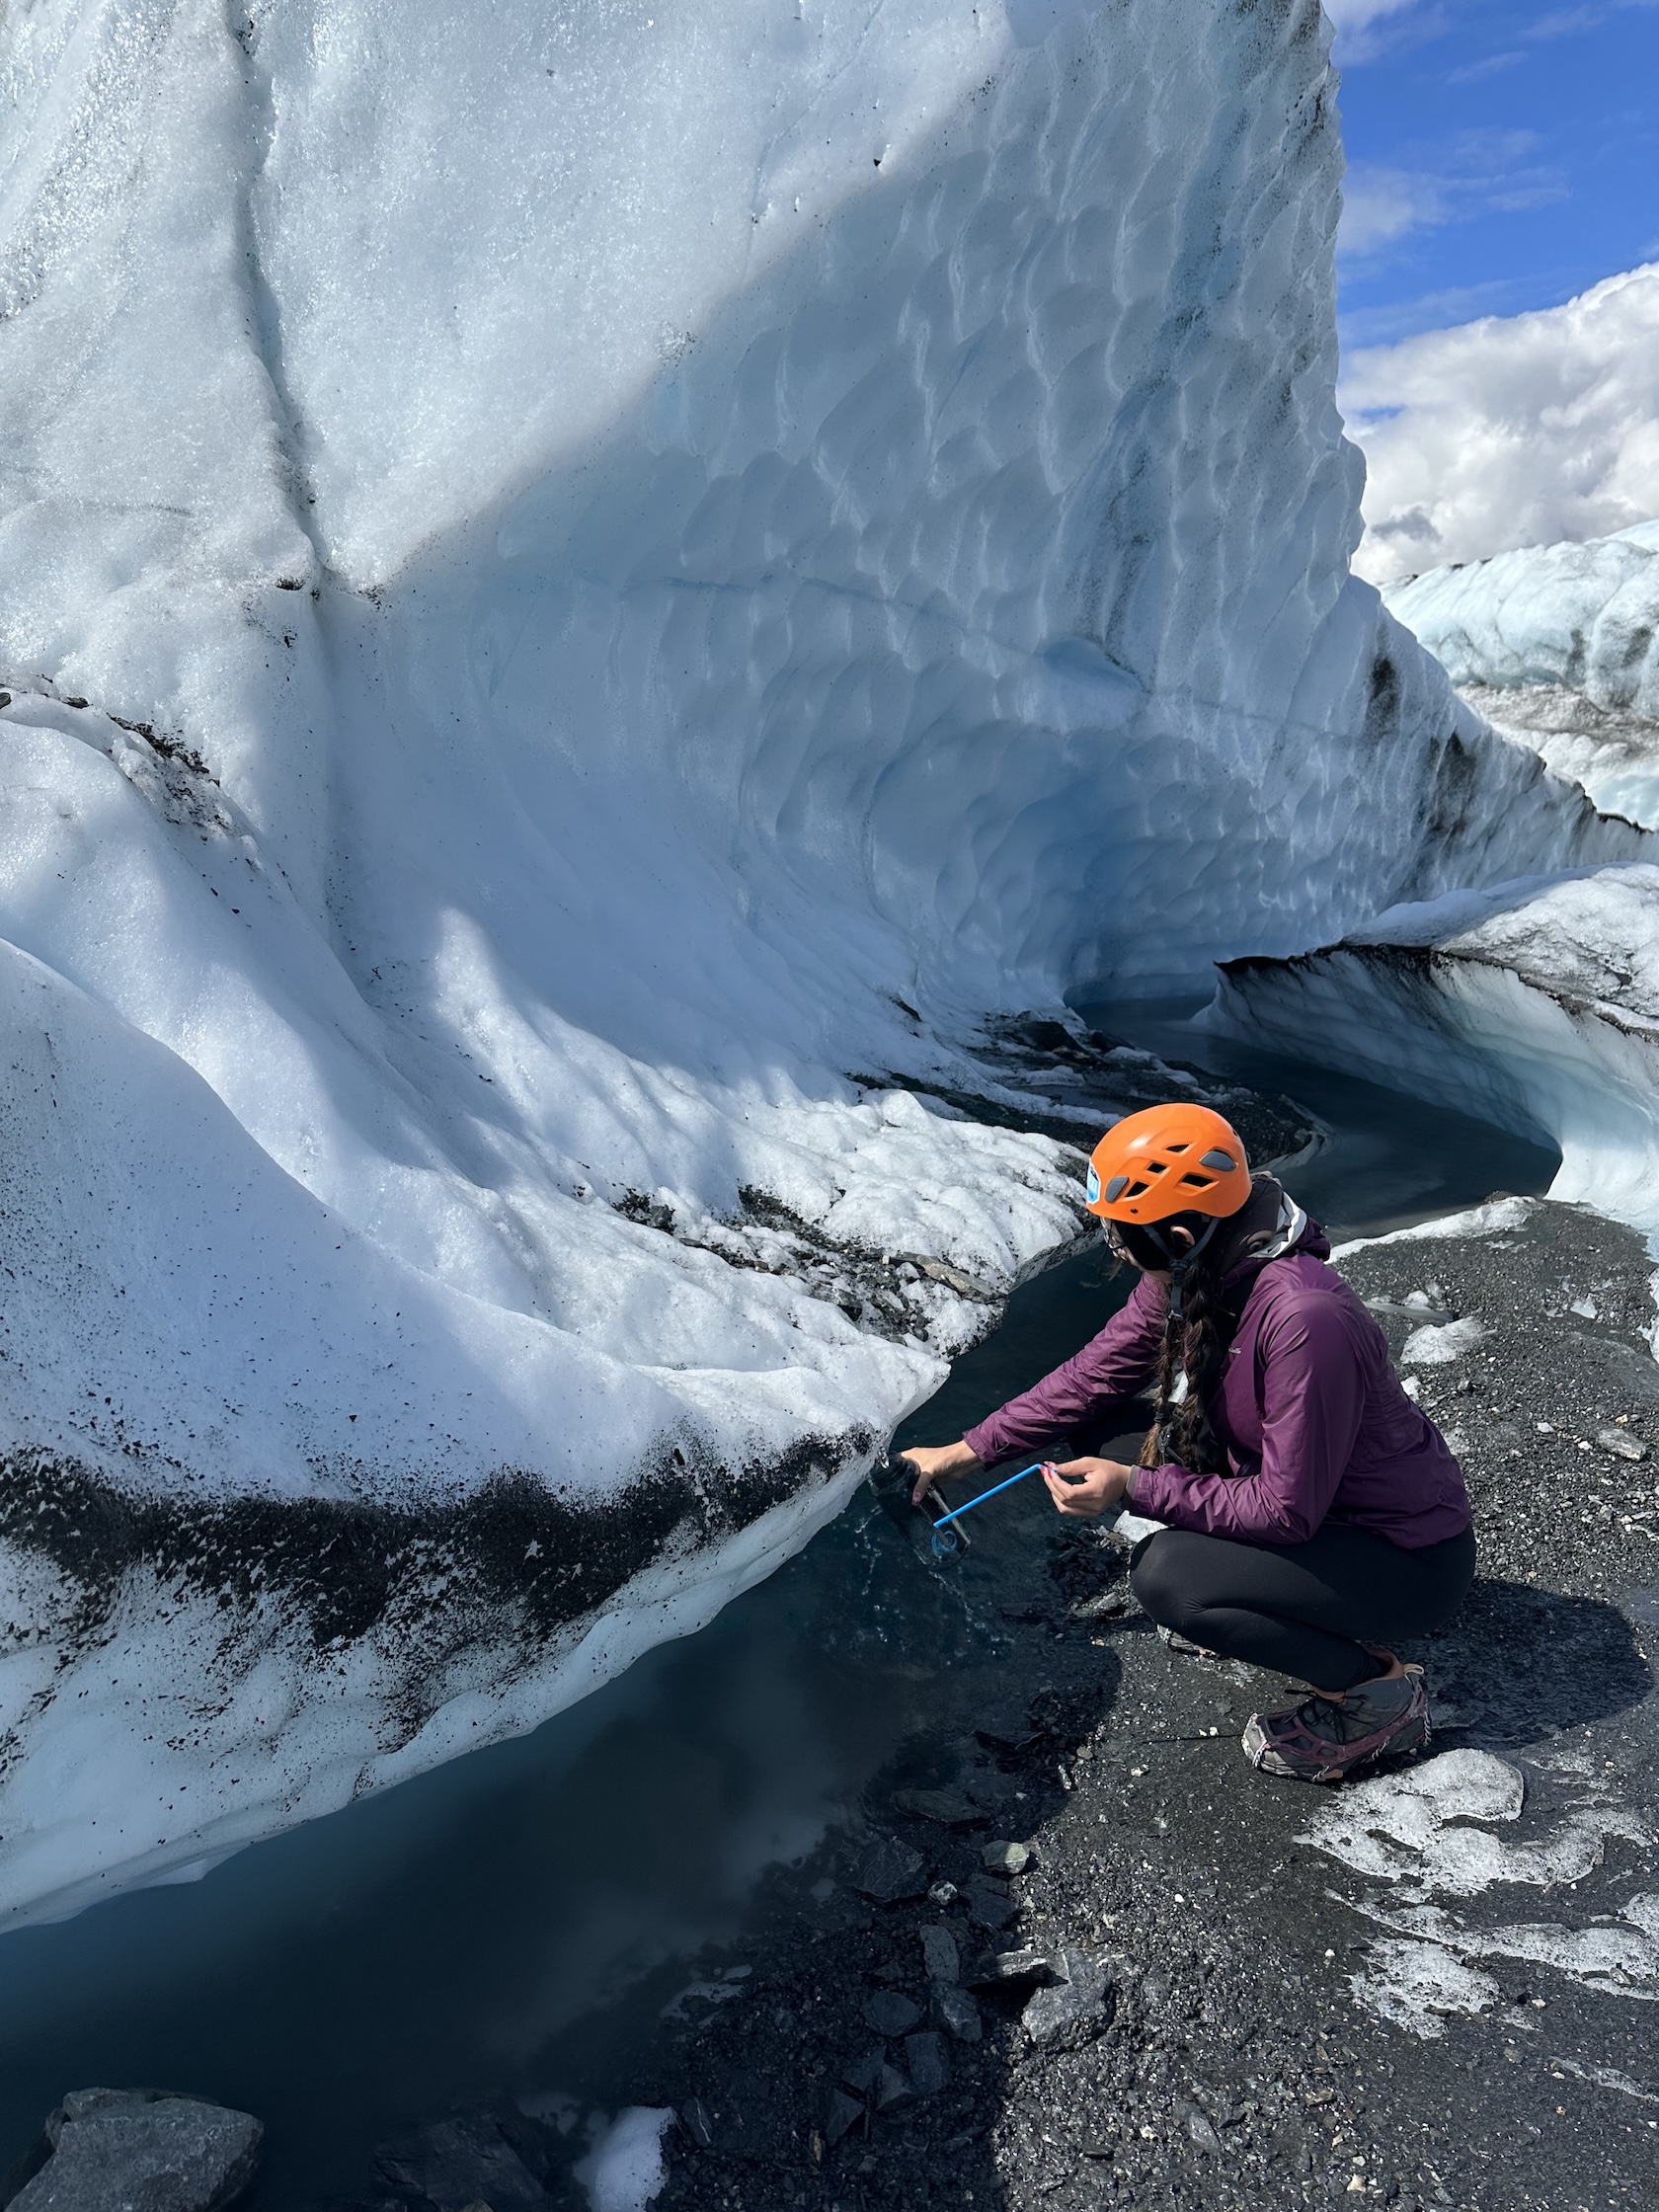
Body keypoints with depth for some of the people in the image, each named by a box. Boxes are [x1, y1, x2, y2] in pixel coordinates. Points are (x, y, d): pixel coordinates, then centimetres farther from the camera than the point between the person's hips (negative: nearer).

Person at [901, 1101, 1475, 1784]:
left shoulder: (1304, 1322, -35)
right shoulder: (1188, 1278, -10)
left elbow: (1287, 1511, -29)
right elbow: (1092, 1375, 0)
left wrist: (1132, 1487, -26)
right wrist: (967, 1451, 0)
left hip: (1414, 1561, -8)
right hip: (1314, 1494, 8)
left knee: (1165, 1573, -23)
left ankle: (1377, 1690, -4)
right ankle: (1258, 1603, 16)